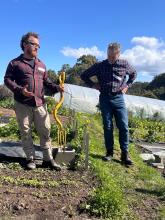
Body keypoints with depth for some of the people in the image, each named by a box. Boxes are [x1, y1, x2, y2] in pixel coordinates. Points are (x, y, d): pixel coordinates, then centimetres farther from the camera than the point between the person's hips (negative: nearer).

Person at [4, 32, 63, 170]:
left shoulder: (41, 65, 17)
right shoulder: (15, 63, 3)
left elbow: (46, 81, 19)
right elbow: (7, 79, -1)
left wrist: (57, 88, 0)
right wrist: (20, 90, -18)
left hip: (40, 104, 4)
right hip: (22, 105, -3)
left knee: (45, 131, 3)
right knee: (25, 132, 4)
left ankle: (48, 159, 12)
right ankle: (31, 159, 18)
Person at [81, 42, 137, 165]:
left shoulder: (124, 64, 1)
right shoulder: (100, 66, 0)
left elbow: (134, 74, 22)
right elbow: (84, 75, 10)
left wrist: (127, 86, 9)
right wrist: (93, 85, -1)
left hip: (118, 98, 0)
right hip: (105, 98, 0)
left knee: (123, 126, -3)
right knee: (108, 126, 2)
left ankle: (125, 154, 7)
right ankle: (109, 152, 14)